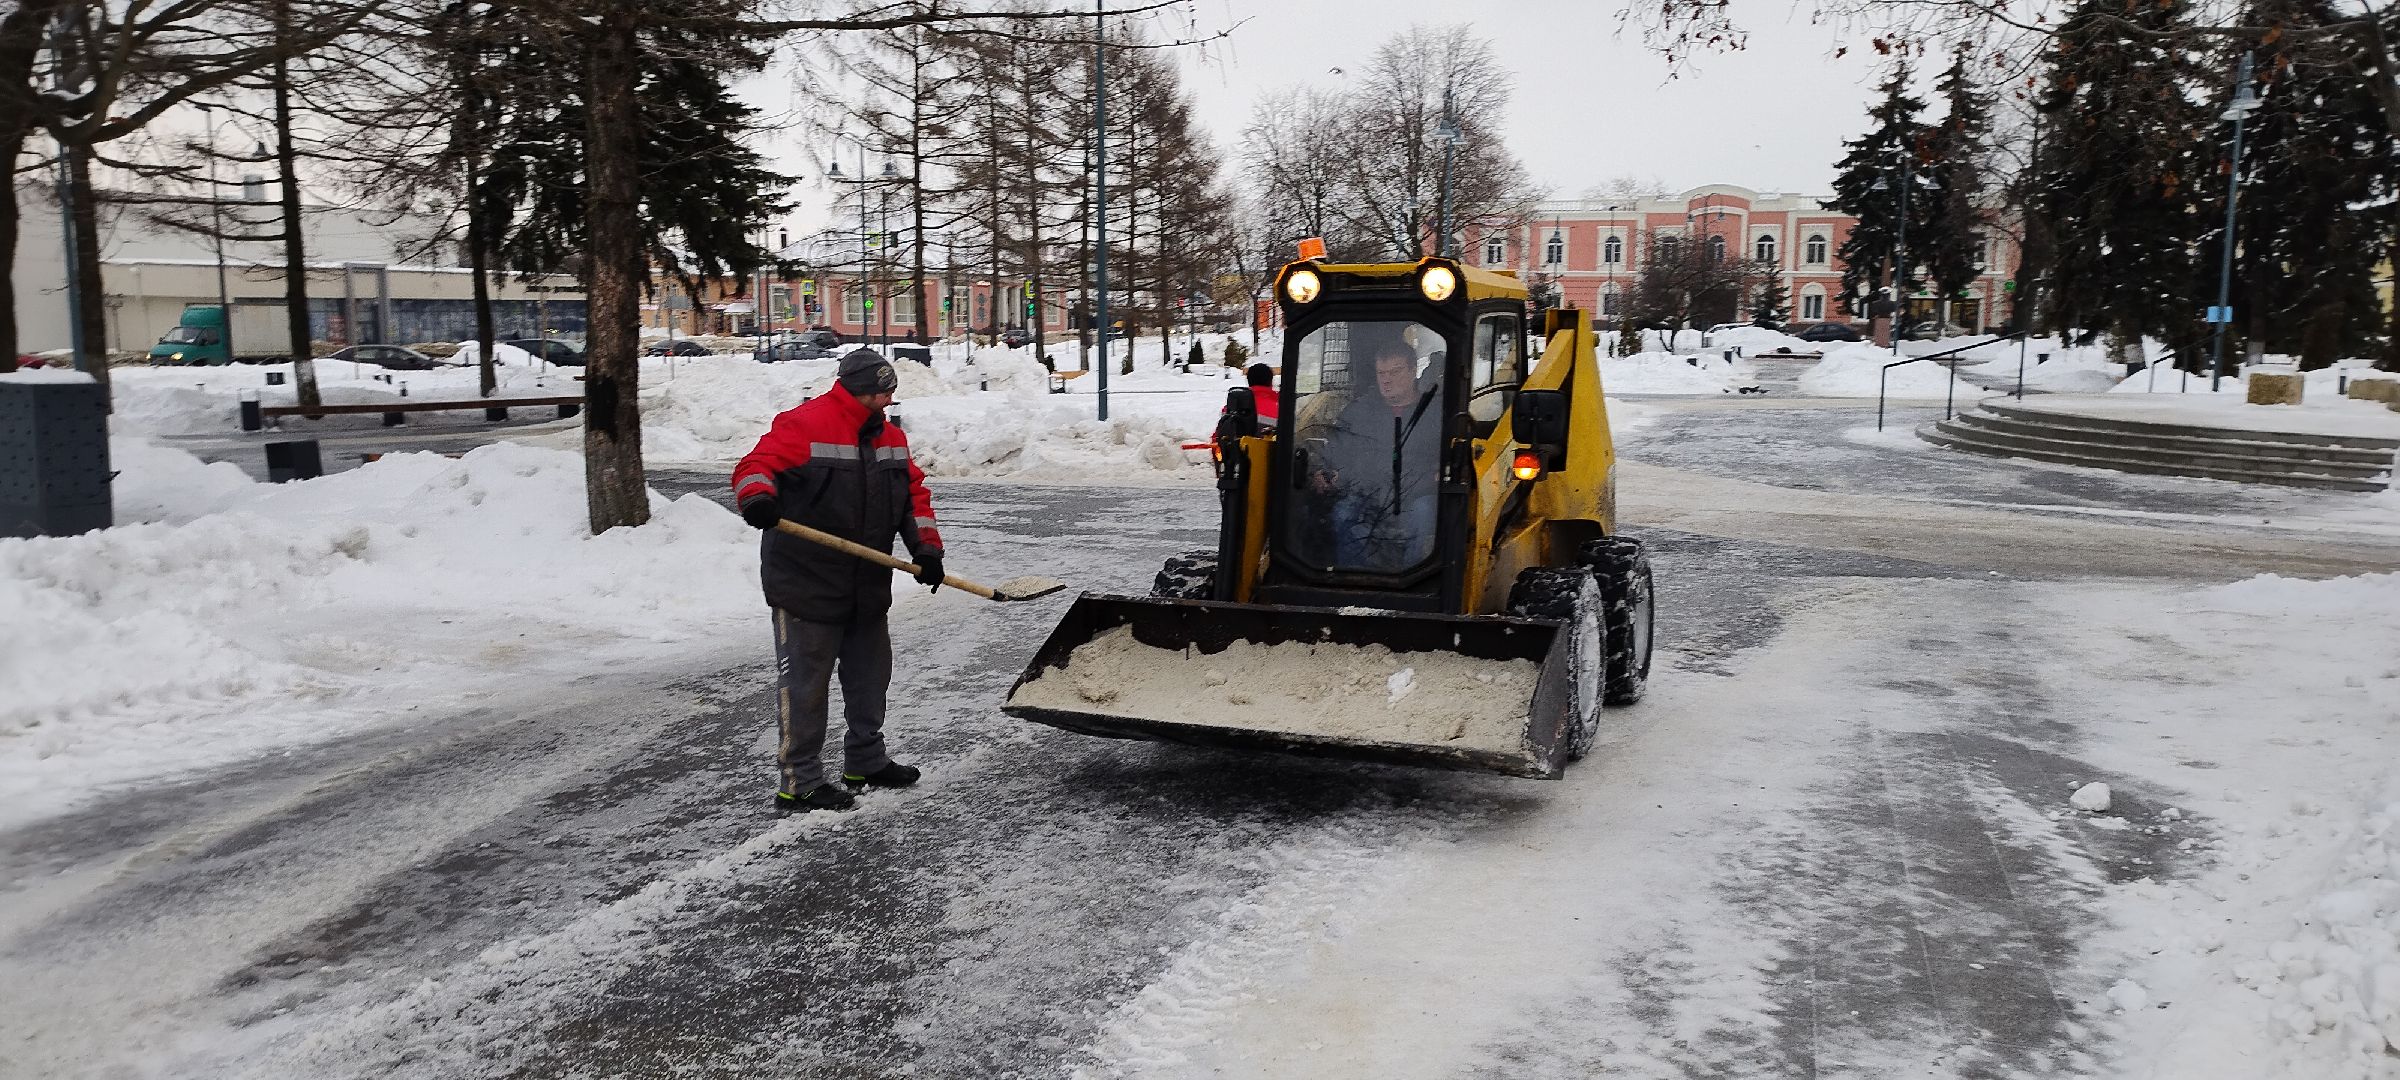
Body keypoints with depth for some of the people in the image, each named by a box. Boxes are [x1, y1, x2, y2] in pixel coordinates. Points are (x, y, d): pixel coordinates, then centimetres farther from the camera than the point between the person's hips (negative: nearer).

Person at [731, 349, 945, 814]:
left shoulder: (889, 436, 11)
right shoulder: (801, 425, -13)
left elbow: (914, 493, 13)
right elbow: (756, 466, -18)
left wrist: (926, 549, 2)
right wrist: (758, 497, -41)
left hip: (868, 587, 8)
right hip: (805, 585, -8)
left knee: (870, 675, 18)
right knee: (805, 684, -2)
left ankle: (866, 762, 35)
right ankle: (799, 783, 6)